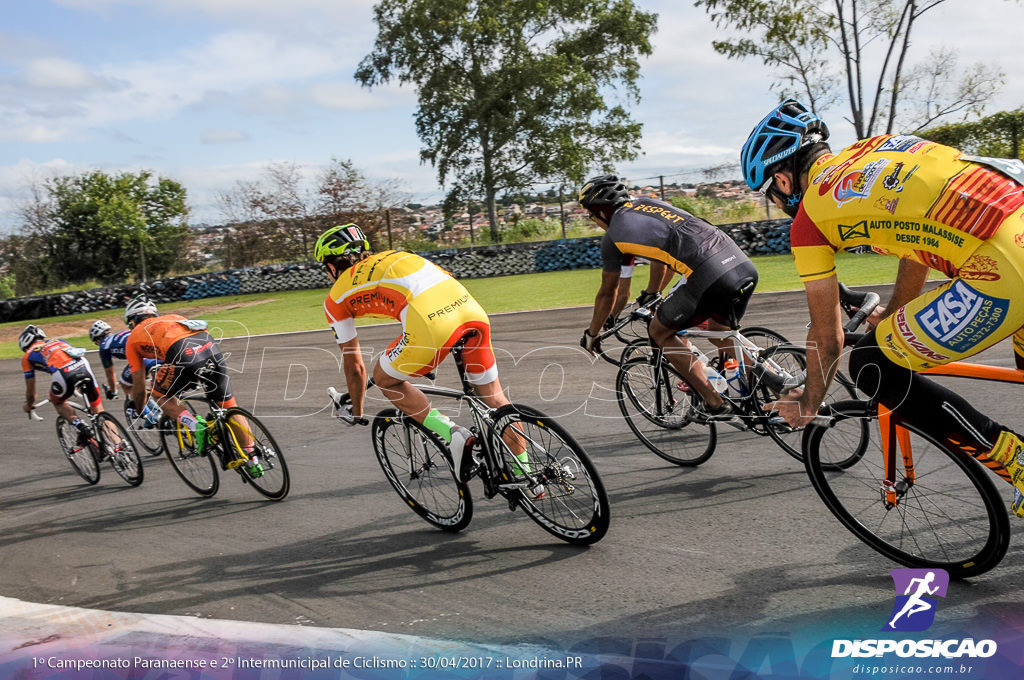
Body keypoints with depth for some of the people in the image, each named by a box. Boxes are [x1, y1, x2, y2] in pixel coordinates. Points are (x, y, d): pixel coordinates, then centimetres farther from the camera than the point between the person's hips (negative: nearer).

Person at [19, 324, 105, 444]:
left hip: (64, 373, -3)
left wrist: (28, 406, 53)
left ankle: (81, 426, 5)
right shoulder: (58, 341, 39)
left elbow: (30, 390, 33)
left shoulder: (28, 356, 28)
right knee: (98, 410, 16)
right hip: (84, 366, 4)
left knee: (58, 403, 28)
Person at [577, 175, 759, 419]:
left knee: (660, 332, 15)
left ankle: (714, 403, 12)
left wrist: (591, 336, 35)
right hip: (746, 267, 8)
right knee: (720, 332, 31)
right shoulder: (649, 202, 28)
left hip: (709, 276, -7)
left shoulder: (613, 236, 9)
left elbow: (607, 294, 20)